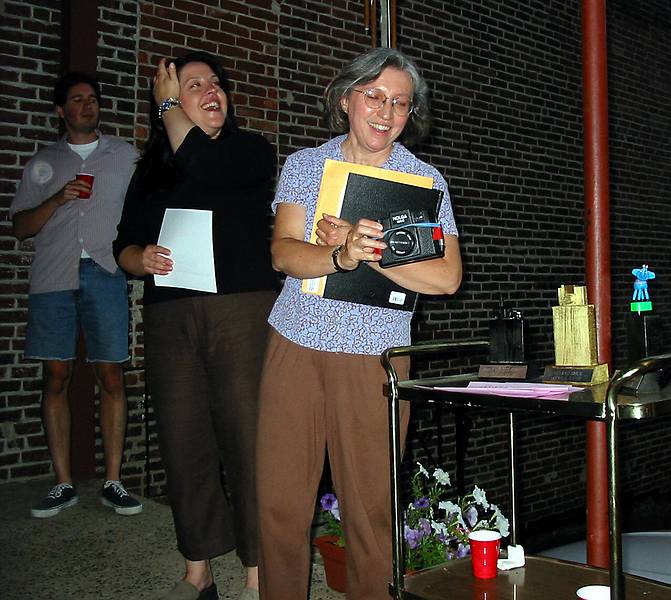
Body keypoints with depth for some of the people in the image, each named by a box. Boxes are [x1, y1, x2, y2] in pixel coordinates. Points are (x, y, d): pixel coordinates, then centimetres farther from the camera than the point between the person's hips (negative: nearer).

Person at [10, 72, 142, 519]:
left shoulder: (125, 155, 15)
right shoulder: (43, 163, 17)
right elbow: (21, 226, 12)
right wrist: (58, 200, -4)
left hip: (105, 275, -1)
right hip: (53, 278, 2)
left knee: (111, 377, -3)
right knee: (57, 377, 1)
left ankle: (113, 482, 4)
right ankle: (64, 484, 8)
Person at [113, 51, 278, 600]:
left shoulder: (252, 150, 7)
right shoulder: (152, 168, 19)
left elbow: (200, 165, -14)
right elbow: (125, 244, 17)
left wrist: (169, 108, 3)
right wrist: (142, 259, -7)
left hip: (243, 312, -4)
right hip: (169, 318, 4)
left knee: (247, 439, -6)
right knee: (183, 443, 5)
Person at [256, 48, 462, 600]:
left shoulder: (425, 180, 5)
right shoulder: (303, 165, 8)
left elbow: (446, 277, -6)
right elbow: (284, 252, -7)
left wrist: (368, 252, -15)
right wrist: (342, 256, -27)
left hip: (375, 356, -1)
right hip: (294, 347, 2)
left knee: (372, 506, 3)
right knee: (279, 500, 5)